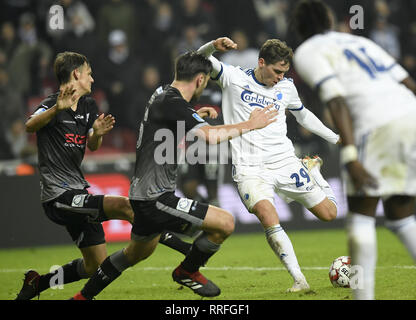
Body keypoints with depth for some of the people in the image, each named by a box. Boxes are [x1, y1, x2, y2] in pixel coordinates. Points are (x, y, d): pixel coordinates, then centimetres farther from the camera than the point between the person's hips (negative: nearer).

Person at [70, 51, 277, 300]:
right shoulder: (173, 103, -18)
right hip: (155, 198, -11)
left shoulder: (161, 95, 12)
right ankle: (188, 271, 9)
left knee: (137, 253, 30)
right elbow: (211, 136, -31)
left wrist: (196, 117, 38)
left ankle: (84, 296, 40)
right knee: (225, 222, -13)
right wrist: (249, 125, -20)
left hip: (143, 194, 11)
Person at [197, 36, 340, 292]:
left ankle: (312, 168, 33)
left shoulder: (286, 87, 9)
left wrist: (336, 138, 26)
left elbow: (303, 115, 26)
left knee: (329, 213, 4)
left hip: (284, 162, 4)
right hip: (250, 168, -4)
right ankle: (299, 280, -21)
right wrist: (213, 47, -37)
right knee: (269, 219, -28)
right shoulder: (234, 79, -2)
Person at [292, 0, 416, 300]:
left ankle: (363, 294, -3)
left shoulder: (307, 53, 9)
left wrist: (350, 157, -14)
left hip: (379, 127, -6)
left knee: (361, 216, 3)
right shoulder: (360, 41, 30)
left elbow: (337, 102, -7)